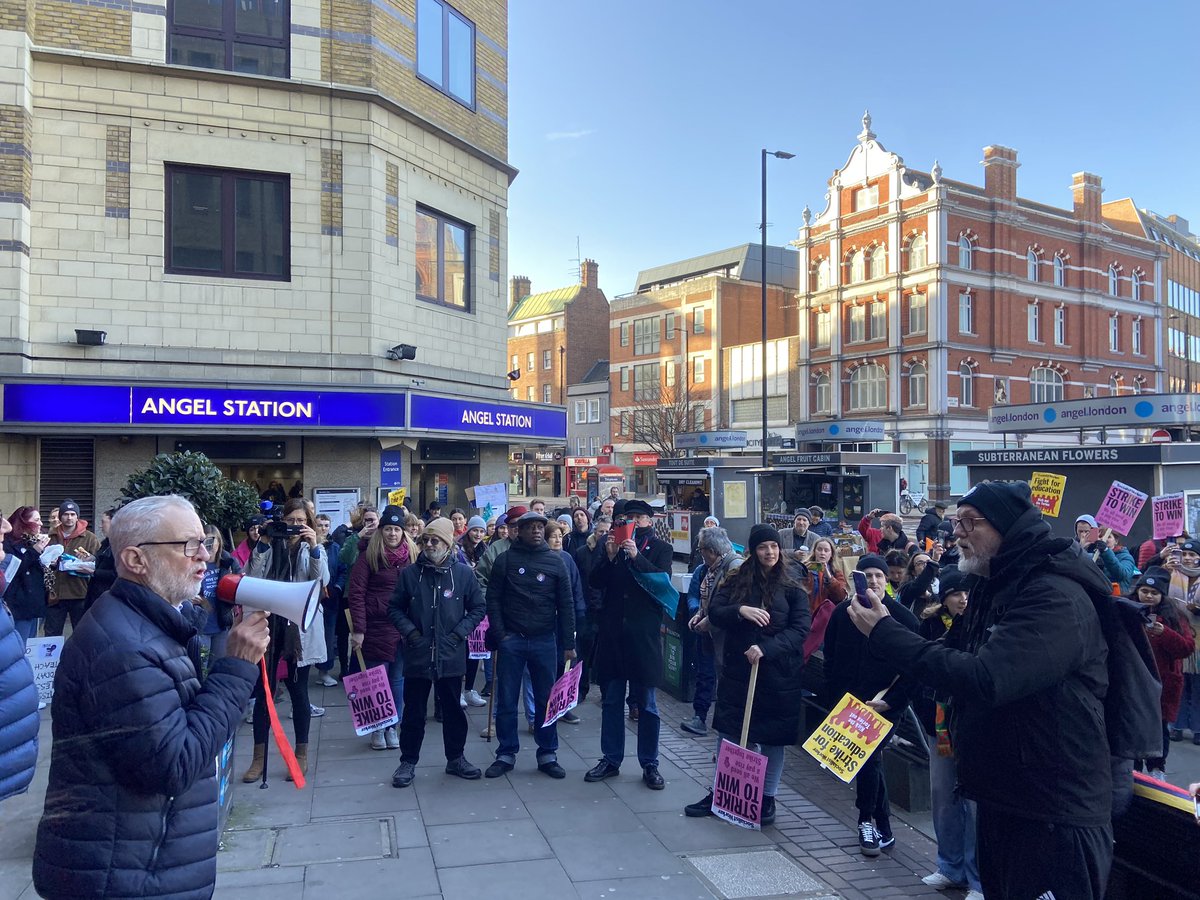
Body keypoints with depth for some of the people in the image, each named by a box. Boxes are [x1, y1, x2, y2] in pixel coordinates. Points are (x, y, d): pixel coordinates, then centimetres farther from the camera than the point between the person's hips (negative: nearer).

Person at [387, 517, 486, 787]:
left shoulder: (463, 573, -2)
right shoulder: (410, 573, -2)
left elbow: (478, 608, 5)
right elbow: (395, 608, 5)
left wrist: (460, 632, -5)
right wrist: (409, 631, -8)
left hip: (451, 656, 1)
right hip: (417, 655, 0)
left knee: (453, 710, 13)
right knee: (414, 712, 8)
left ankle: (455, 758, 28)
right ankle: (408, 762, 22)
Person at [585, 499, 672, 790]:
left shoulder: (660, 549, 2)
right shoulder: (614, 543, 10)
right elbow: (596, 580, 2)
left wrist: (636, 556, -20)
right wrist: (610, 557, -14)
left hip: (643, 634, -3)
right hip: (612, 632, 3)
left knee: (646, 704, 6)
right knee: (611, 701, 12)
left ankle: (650, 765, 16)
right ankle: (610, 759, 23)